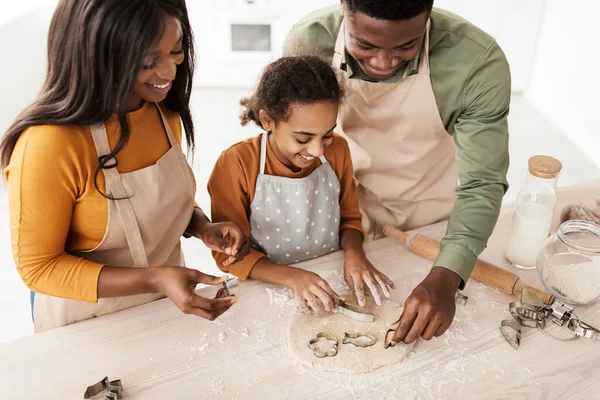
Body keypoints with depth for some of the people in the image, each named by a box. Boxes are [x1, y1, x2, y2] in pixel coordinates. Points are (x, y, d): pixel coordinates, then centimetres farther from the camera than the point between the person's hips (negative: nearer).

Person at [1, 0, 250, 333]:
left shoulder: (165, 111, -10)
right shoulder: (49, 144, -30)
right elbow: (38, 267, -21)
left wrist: (203, 228, -16)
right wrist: (154, 280, -33)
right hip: (88, 325, -5)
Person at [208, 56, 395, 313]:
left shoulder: (337, 151, -4)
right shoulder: (237, 164, -14)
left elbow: (349, 217, 9)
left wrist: (354, 252, -13)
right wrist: (293, 277, -24)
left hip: (332, 280, 3)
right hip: (270, 290, -2)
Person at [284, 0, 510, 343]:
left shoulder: (479, 61, -31)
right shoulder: (307, 41, -25)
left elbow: (482, 183, -28)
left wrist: (445, 279, -41)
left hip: (435, 213, 0)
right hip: (355, 202, 1)